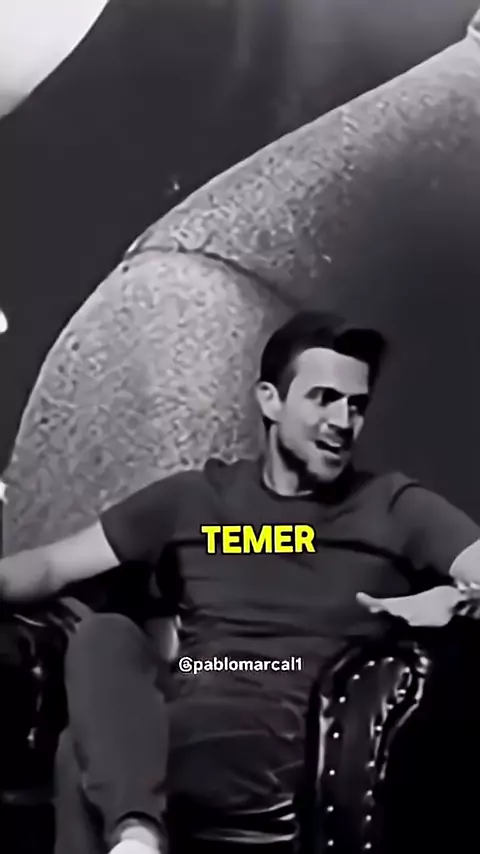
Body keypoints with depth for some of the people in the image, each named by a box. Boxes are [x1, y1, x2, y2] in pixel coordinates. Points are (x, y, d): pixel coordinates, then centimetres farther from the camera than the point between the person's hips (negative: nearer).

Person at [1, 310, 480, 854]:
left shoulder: (395, 506, 12)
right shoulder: (193, 497, 17)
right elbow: (52, 566, 14)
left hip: (308, 740, -3)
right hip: (192, 727, 4)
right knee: (104, 637, -31)